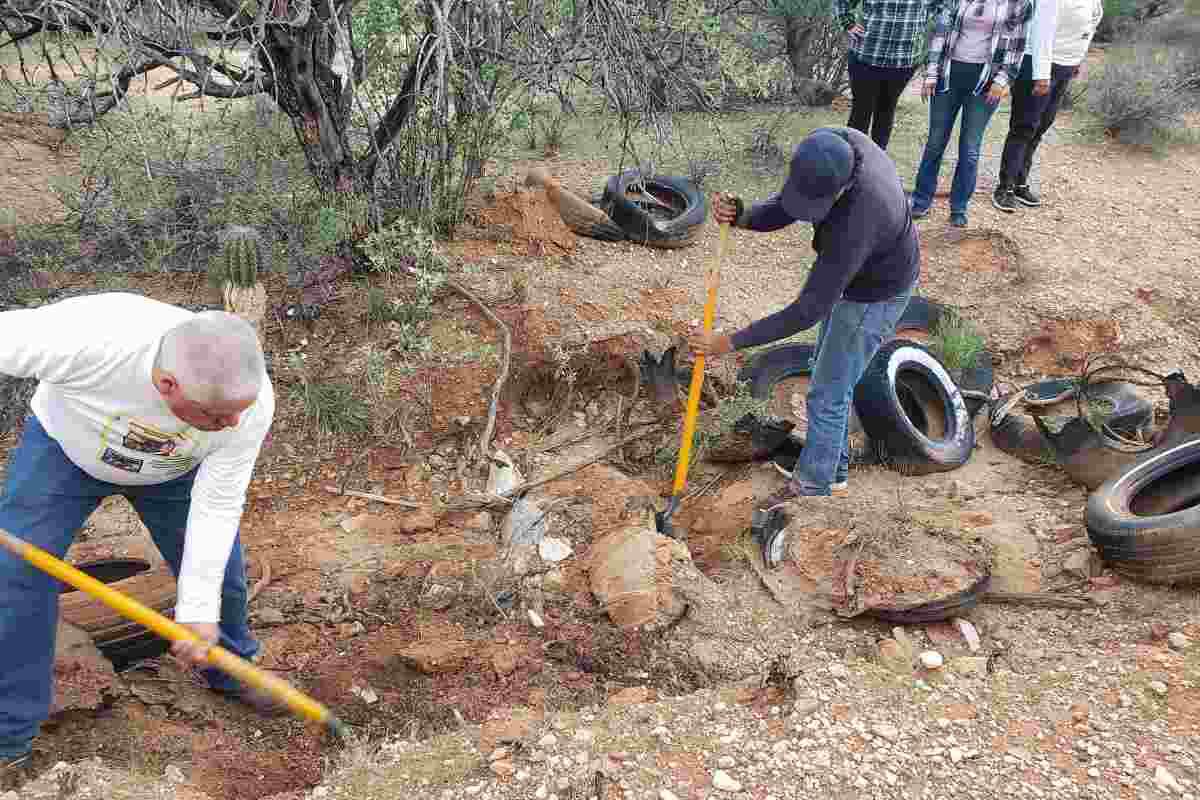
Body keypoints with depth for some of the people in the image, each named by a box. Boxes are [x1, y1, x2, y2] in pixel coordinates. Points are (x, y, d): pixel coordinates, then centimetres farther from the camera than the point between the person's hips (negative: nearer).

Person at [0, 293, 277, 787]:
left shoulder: (249, 401, -36)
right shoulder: (90, 336, -47)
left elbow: (217, 506, -25)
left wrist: (198, 610, -27)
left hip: (173, 469, 2)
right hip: (65, 446, -1)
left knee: (219, 569, 4)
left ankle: (230, 669, 35)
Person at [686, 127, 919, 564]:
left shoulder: (852, 223, -45)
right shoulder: (827, 146, -22)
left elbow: (806, 312, -37)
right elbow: (779, 213, -13)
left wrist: (728, 343, -33)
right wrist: (738, 215, -36)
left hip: (874, 297, -8)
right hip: (853, 274, 9)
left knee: (826, 396, 5)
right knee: (829, 375, 23)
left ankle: (809, 487, 28)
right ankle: (834, 467, 42)